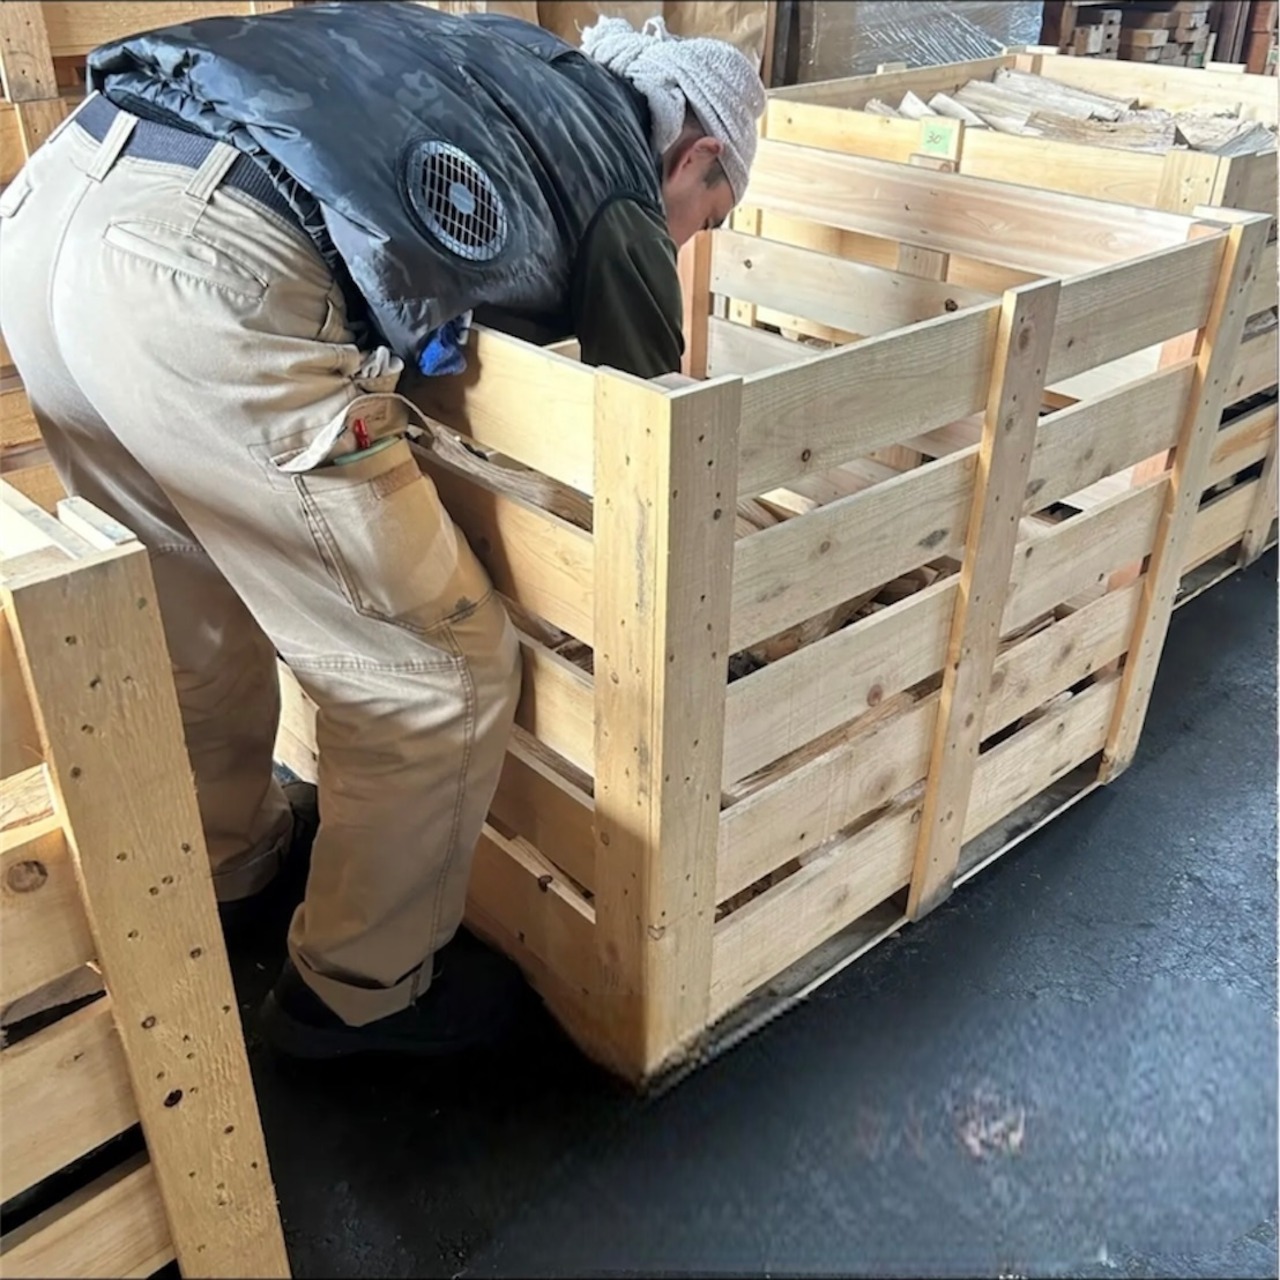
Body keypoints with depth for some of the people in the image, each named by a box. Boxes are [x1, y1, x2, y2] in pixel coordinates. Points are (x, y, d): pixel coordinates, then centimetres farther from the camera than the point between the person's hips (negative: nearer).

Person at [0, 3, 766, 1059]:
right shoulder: (619, 198, 12)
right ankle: (364, 989, 27)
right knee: (440, 676, 6)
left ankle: (235, 861, 51)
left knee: (198, 607, 28)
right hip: (209, 273, -9)